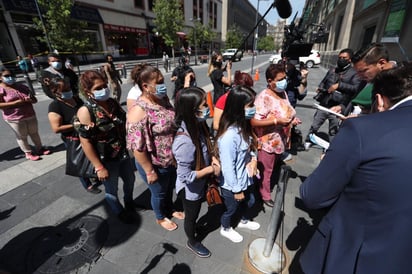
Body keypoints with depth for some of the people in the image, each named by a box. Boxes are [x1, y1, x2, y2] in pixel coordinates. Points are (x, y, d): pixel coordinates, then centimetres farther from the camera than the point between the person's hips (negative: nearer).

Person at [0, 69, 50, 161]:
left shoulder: (22, 87, 9)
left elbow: (34, 100, 11)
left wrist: (31, 99, -12)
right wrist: (16, 102, -23)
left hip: (30, 115, 5)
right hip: (15, 118, -5)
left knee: (34, 133, 14)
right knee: (22, 136, 4)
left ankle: (40, 148, 27)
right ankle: (28, 153, 14)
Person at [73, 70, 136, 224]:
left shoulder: (113, 102, -4)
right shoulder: (85, 111, -22)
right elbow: (85, 142, -20)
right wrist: (99, 167, -18)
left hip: (123, 153, 6)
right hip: (105, 160, -6)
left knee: (130, 180, 24)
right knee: (112, 190, 17)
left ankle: (129, 202, 54)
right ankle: (120, 212, 45)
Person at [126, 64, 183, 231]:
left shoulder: (163, 99, -4)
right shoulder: (139, 110, -29)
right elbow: (137, 147, -26)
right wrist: (150, 171, -19)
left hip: (172, 159, 7)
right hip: (155, 164, -7)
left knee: (170, 188, 29)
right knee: (159, 193, 20)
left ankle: (170, 209, 58)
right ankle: (161, 218, 50)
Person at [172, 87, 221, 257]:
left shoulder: (198, 126, -14)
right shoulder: (185, 141, -39)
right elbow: (186, 176, -30)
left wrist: (212, 158, -12)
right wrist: (211, 169, -22)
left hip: (201, 184, 7)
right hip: (190, 189, -7)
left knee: (194, 214, 34)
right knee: (191, 217, 24)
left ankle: (192, 229, 64)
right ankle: (192, 242, 53)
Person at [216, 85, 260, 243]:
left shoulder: (243, 125, -9)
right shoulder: (229, 136, -35)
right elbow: (228, 167, -27)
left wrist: (253, 159, -11)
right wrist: (237, 190, -16)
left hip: (246, 178, 8)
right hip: (232, 184, -7)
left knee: (250, 201, 30)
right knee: (232, 209, 21)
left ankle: (244, 221, 62)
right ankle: (226, 229, 53)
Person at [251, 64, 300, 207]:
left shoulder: (283, 93, 3)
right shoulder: (264, 97, -25)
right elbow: (254, 121, -30)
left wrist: (292, 119, -2)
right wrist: (277, 121, -30)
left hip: (280, 140, 8)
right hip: (268, 143, -8)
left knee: (273, 167, 26)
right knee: (266, 170, 12)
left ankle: (269, 187, 50)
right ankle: (265, 195, 35)